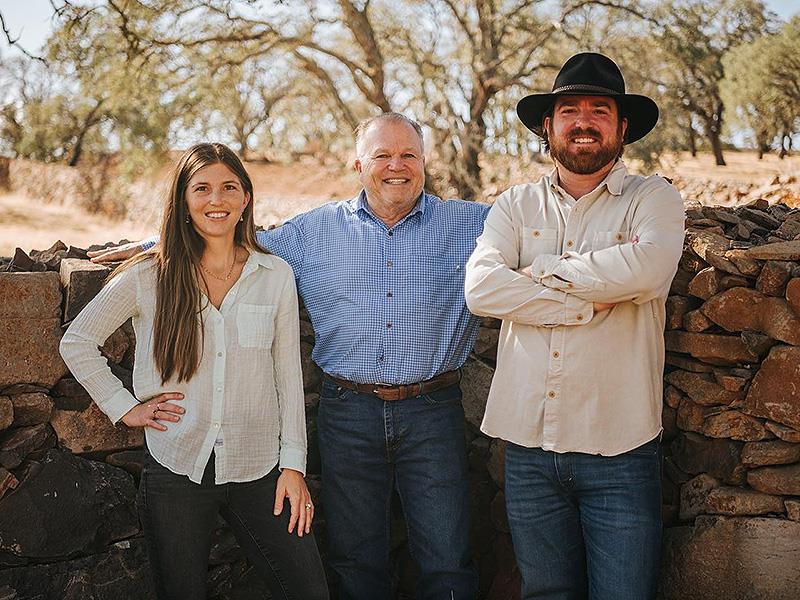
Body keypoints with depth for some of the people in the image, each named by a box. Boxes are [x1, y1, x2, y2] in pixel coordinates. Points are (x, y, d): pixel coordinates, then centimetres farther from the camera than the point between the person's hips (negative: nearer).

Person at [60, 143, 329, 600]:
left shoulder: (276, 276, 2)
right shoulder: (149, 276, -2)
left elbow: (288, 374, 4)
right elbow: (77, 343, 7)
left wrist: (293, 462, 0)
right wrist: (124, 407, 0)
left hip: (257, 470, 1)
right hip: (175, 472, -1)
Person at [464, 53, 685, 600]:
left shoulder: (654, 198, 1)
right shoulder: (516, 206, 8)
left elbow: (648, 269, -21)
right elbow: (481, 288, -9)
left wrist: (542, 270, -9)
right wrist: (593, 302, -14)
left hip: (620, 450, -2)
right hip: (529, 447, 3)